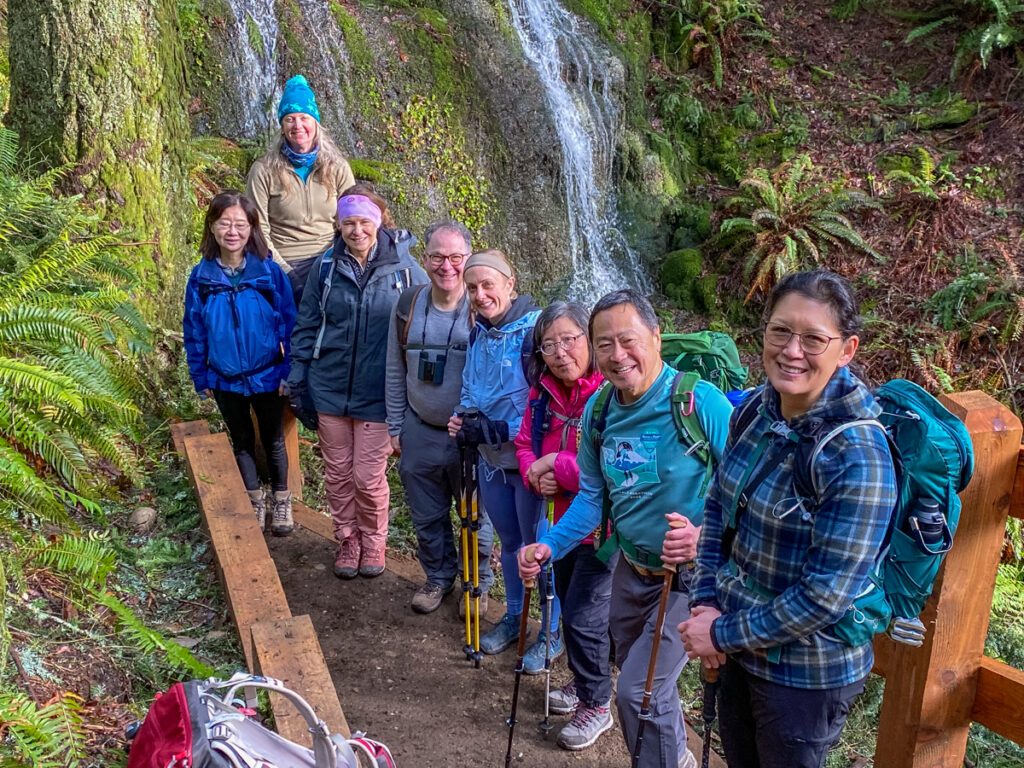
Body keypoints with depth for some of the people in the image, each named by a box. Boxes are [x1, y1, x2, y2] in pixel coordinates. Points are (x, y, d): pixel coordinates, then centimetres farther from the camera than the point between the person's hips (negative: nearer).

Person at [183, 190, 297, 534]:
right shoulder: (201, 276, -8)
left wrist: (290, 372, -10)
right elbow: (194, 332, 0)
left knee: (272, 439, 16)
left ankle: (281, 500, 35)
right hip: (225, 379, 2)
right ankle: (254, 501, 36)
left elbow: (288, 325, -9)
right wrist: (200, 377, 2)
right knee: (241, 440, 18)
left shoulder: (269, 272, -14)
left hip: (266, 375, -2)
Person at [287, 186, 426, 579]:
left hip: (378, 393, -2)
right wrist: (297, 376, 6)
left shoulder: (403, 265, -8)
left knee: (368, 476, 3)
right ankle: (347, 539, 36)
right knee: (337, 473, 14)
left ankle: (373, 541, 30)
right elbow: (306, 325, 7)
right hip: (330, 388, 3)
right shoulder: (326, 266, -1)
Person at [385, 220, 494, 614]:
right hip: (420, 433, 4)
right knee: (427, 517, 18)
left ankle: (479, 583, 37)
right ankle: (439, 576, 42)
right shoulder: (408, 306, 0)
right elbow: (395, 372, 8)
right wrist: (395, 428, 9)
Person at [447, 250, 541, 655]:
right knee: (509, 540, 23)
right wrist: (464, 416, -2)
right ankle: (514, 616, 42)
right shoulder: (478, 333, 4)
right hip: (492, 459, 7)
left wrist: (496, 430, -24)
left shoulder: (535, 329, -21)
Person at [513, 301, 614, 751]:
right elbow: (525, 444, 9)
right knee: (568, 605, 22)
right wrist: (535, 474, -13)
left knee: (583, 616, -1)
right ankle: (582, 684, 46)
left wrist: (556, 464, -24)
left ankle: (596, 705, 24)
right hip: (565, 520, 8)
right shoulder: (544, 393, -1)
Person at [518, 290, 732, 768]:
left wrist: (705, 536, -35)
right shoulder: (597, 411, -4)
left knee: (639, 691, -9)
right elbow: (593, 495, 4)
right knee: (634, 671, 24)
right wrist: (549, 547, -8)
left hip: (691, 576, -7)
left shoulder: (701, 402, -24)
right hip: (632, 568, 7)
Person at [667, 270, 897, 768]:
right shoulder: (757, 407, -7)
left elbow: (825, 595, -25)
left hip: (806, 674, -6)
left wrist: (722, 634, -17)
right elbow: (718, 504, 4)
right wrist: (707, 601, -5)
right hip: (738, 649, 6)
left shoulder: (858, 459, -28)